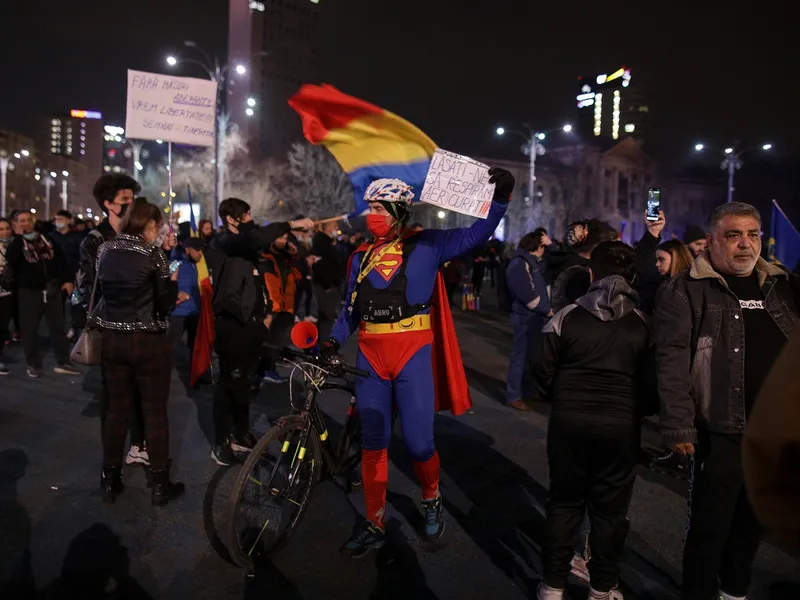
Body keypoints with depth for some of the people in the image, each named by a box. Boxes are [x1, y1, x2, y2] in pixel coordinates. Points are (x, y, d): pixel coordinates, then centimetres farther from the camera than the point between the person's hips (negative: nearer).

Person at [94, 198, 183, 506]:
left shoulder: (104, 250, 3)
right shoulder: (153, 254, -13)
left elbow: (102, 289, 15)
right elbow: (165, 305, -12)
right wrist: (173, 281, 5)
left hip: (112, 339, 5)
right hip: (148, 342, -5)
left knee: (116, 410, 14)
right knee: (155, 413, 5)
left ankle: (110, 481, 24)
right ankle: (159, 484, 14)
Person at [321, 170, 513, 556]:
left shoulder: (425, 246, 0)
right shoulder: (360, 257, 12)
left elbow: (474, 236, -5)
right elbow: (351, 309, 14)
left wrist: (500, 198, -17)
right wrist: (335, 339, -1)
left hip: (413, 355, -4)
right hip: (370, 357, 4)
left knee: (418, 441, -1)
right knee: (372, 444, 8)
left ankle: (431, 498, 31)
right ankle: (374, 525, 22)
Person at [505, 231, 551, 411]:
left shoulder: (530, 262, 13)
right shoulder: (519, 264, -17)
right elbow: (528, 295, -23)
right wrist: (547, 310, -11)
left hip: (535, 316, 10)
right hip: (526, 317, -10)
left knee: (532, 355, 16)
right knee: (521, 356, -3)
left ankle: (528, 391, 28)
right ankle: (513, 396, 5)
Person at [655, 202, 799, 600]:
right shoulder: (686, 291, -9)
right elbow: (672, 361, -15)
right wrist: (679, 427, -20)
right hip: (723, 432, -6)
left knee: (752, 522, 20)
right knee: (710, 526, 5)